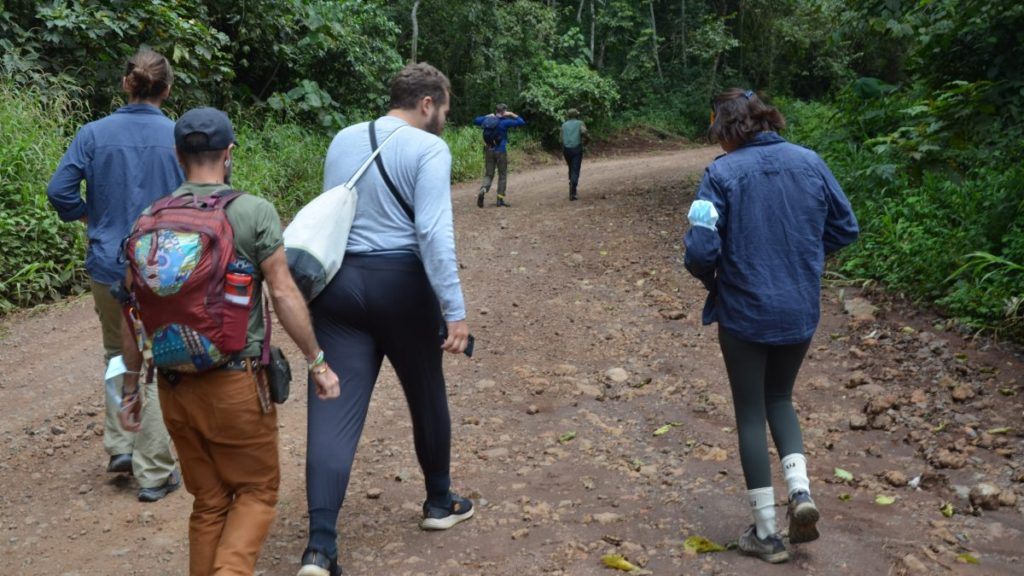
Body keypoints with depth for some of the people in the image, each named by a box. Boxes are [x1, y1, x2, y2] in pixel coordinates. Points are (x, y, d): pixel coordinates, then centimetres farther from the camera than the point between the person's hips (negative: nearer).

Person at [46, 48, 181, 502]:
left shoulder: (94, 134, -4)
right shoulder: (180, 137, -8)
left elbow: (59, 191, -8)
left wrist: (92, 218, 9)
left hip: (108, 265, 2)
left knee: (117, 354, 24)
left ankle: (120, 444, 20)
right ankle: (154, 472, 14)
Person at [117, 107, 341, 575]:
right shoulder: (255, 212, -9)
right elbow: (283, 294, -10)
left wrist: (131, 384, 15)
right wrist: (317, 362, -1)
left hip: (175, 384, 4)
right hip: (236, 382, -4)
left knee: (208, 501, 18)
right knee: (256, 491, 12)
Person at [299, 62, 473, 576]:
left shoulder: (342, 140, 12)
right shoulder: (428, 149, -8)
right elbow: (434, 233, -18)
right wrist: (455, 311, -17)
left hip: (337, 280, 5)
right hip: (400, 283, -4)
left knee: (335, 406, -1)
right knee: (426, 393, 17)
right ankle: (439, 503, 36)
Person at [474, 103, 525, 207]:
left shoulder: (487, 120, 5)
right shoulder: (504, 122, -8)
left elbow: (476, 120, 23)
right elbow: (521, 122, -7)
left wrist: (487, 116, 24)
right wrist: (512, 114, 3)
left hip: (488, 151, 4)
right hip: (500, 151, -4)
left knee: (488, 174, 10)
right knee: (502, 175, 9)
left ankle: (483, 189, -20)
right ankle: (500, 199, 9)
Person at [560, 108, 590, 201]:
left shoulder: (564, 125, 11)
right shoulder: (580, 123, 2)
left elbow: (562, 139, 6)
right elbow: (584, 132, -17)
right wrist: (587, 140, 4)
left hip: (566, 149, 3)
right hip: (577, 149, -3)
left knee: (571, 169, 24)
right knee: (575, 171, -5)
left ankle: (572, 188, 31)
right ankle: (572, 193, -17)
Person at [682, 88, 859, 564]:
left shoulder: (722, 173, -14)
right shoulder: (809, 161, -2)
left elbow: (700, 249, -20)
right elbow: (846, 228, 5)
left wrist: (711, 279, 2)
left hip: (744, 313, -4)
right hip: (800, 310, 4)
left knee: (751, 413, 11)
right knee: (779, 398, 26)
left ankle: (766, 533, 17)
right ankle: (800, 489, 6)